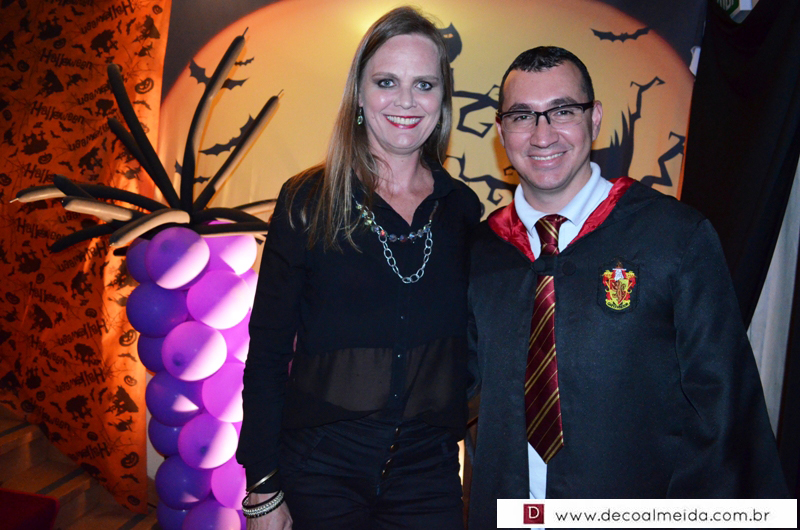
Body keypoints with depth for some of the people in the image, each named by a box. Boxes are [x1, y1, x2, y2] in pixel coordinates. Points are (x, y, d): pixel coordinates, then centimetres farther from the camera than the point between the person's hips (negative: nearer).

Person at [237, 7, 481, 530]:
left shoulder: (463, 208, 0)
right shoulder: (308, 202, -7)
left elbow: (469, 345, 7)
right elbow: (268, 353, -6)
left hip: (430, 472, 2)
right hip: (321, 468, -2)